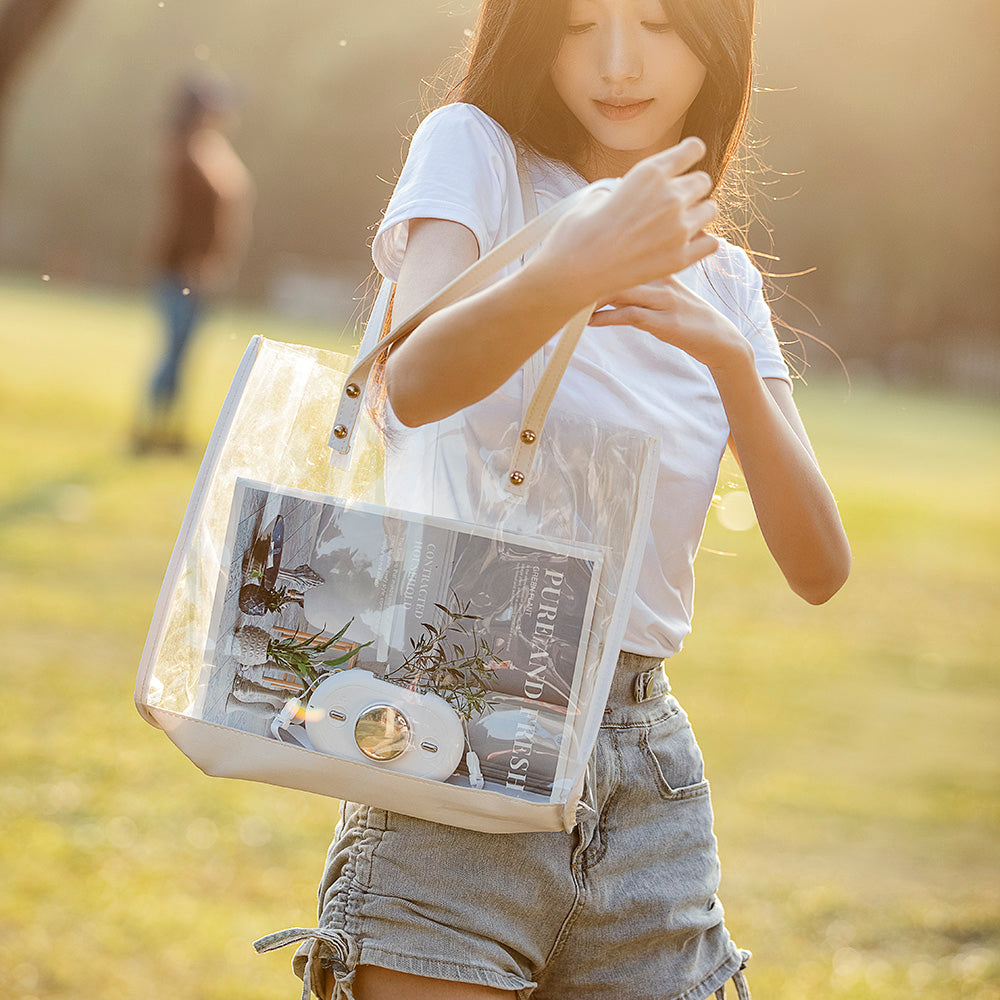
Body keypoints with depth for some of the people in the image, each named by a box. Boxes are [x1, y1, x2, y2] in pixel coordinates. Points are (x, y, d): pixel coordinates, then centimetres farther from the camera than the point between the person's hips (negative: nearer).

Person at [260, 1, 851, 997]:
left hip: (646, 767, 5)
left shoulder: (722, 280, 12)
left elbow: (819, 567, 1)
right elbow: (417, 382, -21)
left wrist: (730, 357, -15)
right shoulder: (477, 149, -1)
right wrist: (573, 269, -40)